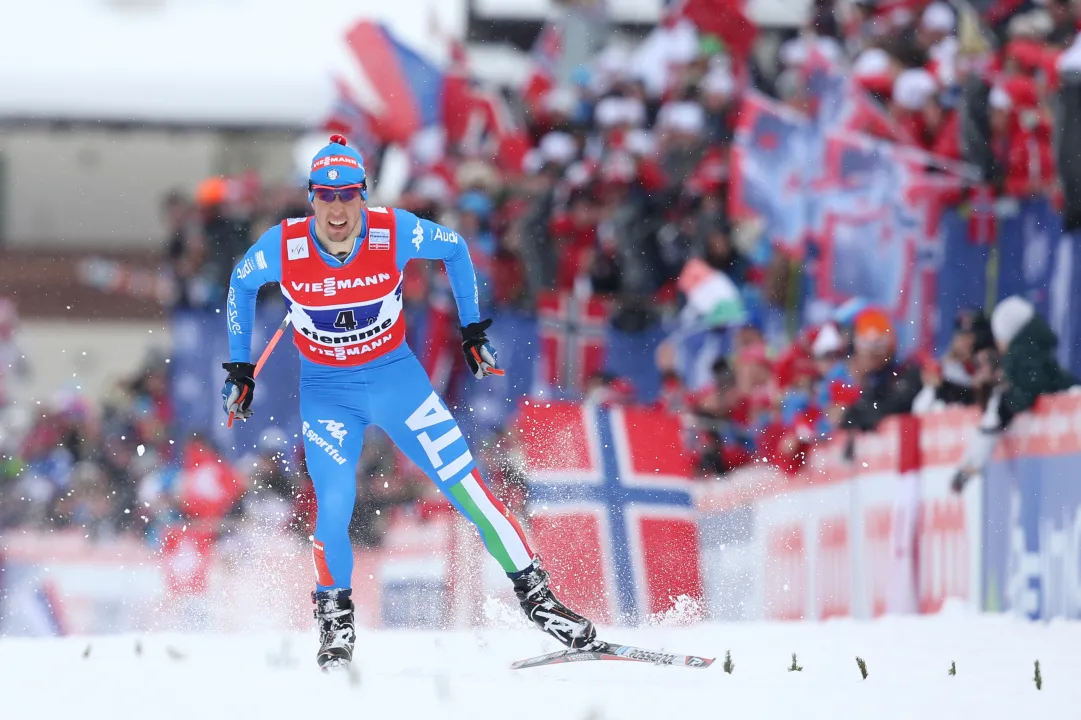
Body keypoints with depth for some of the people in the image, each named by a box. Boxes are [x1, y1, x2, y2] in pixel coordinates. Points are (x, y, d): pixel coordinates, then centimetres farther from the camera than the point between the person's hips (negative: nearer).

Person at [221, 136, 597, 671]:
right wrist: (239, 368, 7)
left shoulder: (394, 232, -18)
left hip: (395, 379, 1)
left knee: (465, 485, -8)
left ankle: (535, 594, 0)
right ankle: (335, 622, 6)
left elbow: (455, 249, 2)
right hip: (326, 393, -1)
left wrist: (473, 331, 6)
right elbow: (240, 286, 4)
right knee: (334, 505, -18)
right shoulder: (282, 247, -17)